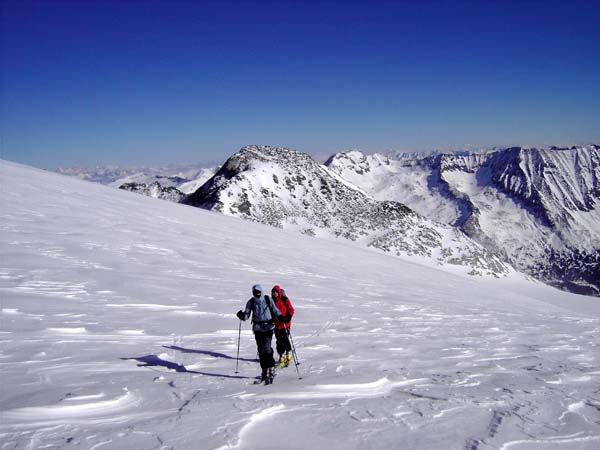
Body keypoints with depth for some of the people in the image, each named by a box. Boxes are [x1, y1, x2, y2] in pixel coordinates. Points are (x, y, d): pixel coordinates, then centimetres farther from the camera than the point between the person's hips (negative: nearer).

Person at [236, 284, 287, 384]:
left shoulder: (268, 300, -2)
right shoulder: (250, 302, 2)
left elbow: (275, 310, 3)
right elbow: (246, 315, 2)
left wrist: (280, 317, -15)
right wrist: (241, 316, -19)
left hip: (268, 327, -3)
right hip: (258, 328, 3)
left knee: (266, 348, -15)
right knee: (261, 350, 4)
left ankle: (270, 370, -9)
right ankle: (264, 370, 16)